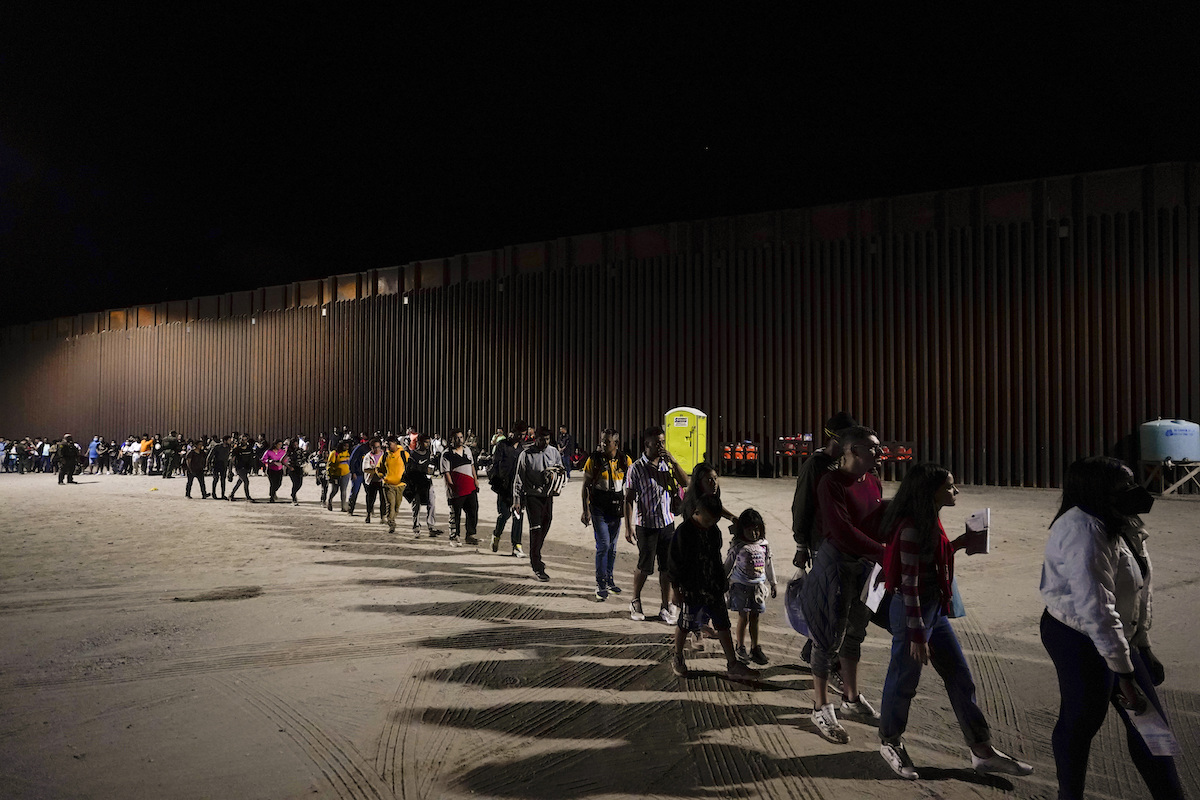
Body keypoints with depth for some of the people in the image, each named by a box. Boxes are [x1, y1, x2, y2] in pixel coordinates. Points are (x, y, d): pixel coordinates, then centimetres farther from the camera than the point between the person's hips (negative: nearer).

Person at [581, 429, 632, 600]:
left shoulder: (625, 461, 1)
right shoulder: (594, 460, -5)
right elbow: (586, 486, -1)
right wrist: (586, 510, -7)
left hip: (617, 509, 3)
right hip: (598, 509, -3)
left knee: (612, 547, 12)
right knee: (603, 545, -9)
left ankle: (609, 580, 26)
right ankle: (601, 584, 1)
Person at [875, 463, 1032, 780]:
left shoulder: (930, 521, 6)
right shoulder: (912, 528, -23)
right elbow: (909, 584, -22)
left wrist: (958, 544, 14)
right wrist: (916, 635, -20)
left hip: (935, 610, 10)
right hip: (913, 612, -10)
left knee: (961, 679, 15)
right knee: (903, 681, 8)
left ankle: (982, 751, 27)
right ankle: (890, 743, 29)